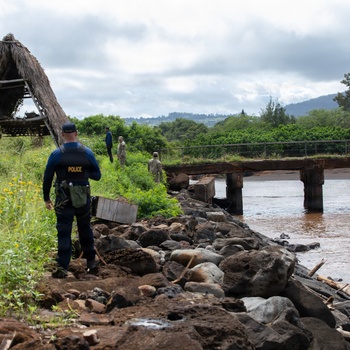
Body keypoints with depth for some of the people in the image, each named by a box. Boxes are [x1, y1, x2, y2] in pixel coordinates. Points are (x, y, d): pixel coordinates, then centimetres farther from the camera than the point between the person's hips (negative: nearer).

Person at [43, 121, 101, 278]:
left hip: (63, 200, -2)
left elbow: (47, 178, -1)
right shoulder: (87, 153, -3)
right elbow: (97, 175, 3)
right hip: (84, 199, 2)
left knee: (64, 233, 1)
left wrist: (46, 198, 10)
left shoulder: (56, 154, -7)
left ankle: (62, 267, -4)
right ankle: (91, 262, 24)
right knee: (85, 229, 17)